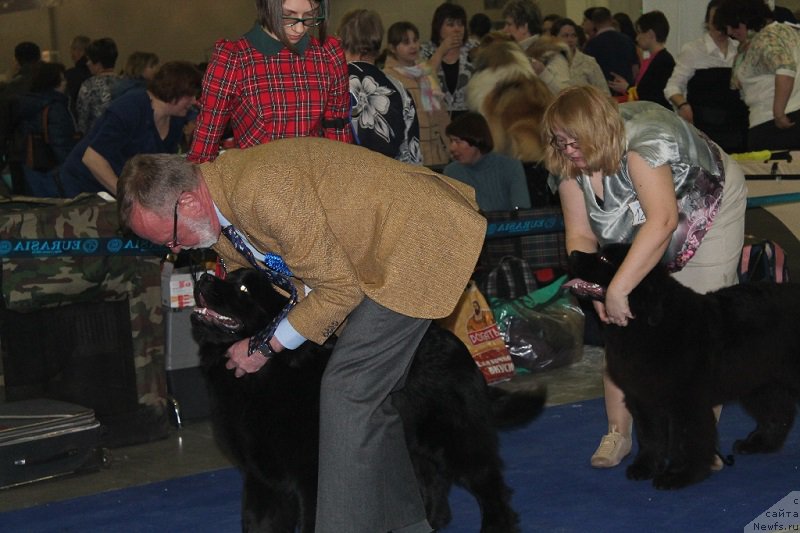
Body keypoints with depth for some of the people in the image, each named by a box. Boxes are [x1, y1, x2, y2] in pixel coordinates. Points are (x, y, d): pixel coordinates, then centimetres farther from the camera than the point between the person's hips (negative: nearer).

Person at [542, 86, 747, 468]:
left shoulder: (642, 139, -41)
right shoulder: (567, 164, -19)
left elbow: (662, 220, -52)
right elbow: (580, 235, -17)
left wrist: (617, 288, -55)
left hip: (710, 209, -5)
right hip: (636, 229, 5)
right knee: (622, 323, -4)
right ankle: (618, 433, 5)